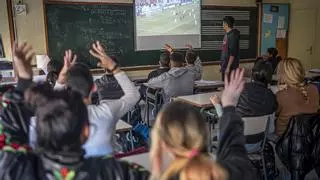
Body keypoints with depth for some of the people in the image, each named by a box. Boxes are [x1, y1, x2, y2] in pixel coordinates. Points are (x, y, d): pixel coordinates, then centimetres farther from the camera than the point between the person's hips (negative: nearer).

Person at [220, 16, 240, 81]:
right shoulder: (227, 35, 12)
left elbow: (233, 53, -21)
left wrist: (228, 67, -22)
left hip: (230, 66, -9)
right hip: (224, 66, 9)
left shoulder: (233, 35, -16)